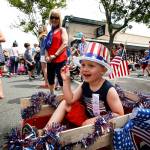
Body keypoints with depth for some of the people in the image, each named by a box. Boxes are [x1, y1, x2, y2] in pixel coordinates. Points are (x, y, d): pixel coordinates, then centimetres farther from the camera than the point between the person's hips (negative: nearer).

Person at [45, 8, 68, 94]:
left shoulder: (62, 30, 3)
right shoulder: (50, 32, 18)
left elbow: (65, 44, -11)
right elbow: (47, 46, 17)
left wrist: (55, 55, -15)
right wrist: (47, 56, -1)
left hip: (60, 59, -7)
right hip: (50, 61, 7)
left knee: (61, 80, -10)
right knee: (50, 80, 14)